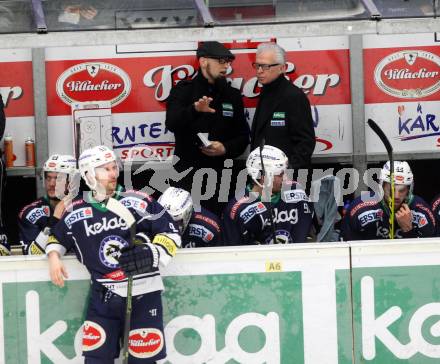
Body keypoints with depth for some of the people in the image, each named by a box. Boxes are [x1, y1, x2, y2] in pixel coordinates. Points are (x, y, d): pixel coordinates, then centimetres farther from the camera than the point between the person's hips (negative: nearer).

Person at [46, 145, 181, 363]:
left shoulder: (138, 201, -4)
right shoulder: (75, 212, 3)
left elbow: (170, 233, -2)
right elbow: (58, 237, 21)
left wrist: (151, 255, -17)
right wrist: (53, 255, 1)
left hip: (143, 293, -2)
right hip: (102, 296, 2)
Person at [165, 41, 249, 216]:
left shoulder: (232, 95, 13)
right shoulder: (183, 90, 1)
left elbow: (243, 136, 15)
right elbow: (171, 123, -17)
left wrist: (226, 148, -7)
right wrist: (194, 109, -37)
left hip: (219, 175, 3)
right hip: (186, 174, -3)